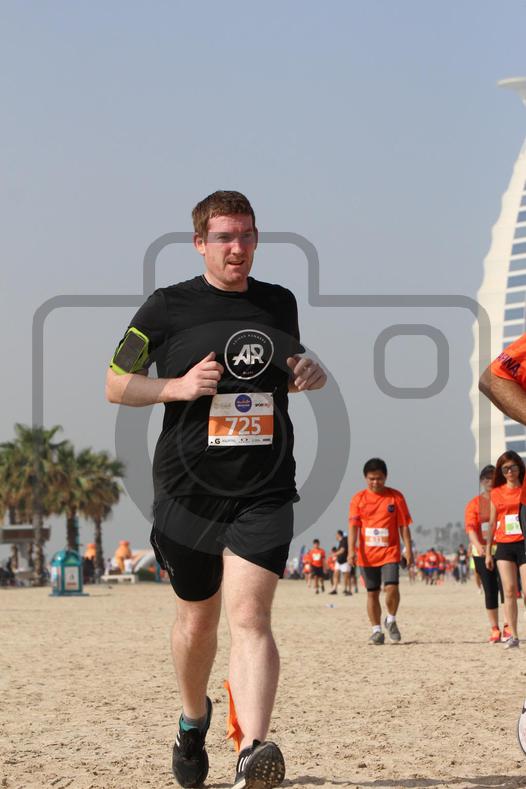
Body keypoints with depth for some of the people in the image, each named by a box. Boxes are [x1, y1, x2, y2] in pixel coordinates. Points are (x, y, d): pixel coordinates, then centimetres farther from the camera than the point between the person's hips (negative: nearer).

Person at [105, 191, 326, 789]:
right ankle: (193, 720, 42)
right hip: (188, 488, 0)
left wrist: (310, 372, 5)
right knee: (197, 618, 14)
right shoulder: (168, 307, 0)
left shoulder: (280, 303, 10)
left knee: (249, 616, -17)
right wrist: (179, 386, -14)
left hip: (264, 492, 0)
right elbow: (115, 385, 4)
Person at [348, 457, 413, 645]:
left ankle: (391, 620, 9)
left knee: (391, 587, -16)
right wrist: (351, 550, -15)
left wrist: (408, 549, -3)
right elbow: (353, 525, -3)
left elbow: (404, 525, 3)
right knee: (372, 593, 4)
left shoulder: (395, 497, 1)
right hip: (367, 555, 1)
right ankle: (376, 630, 14)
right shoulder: (358, 498, 2)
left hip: (390, 552, -1)